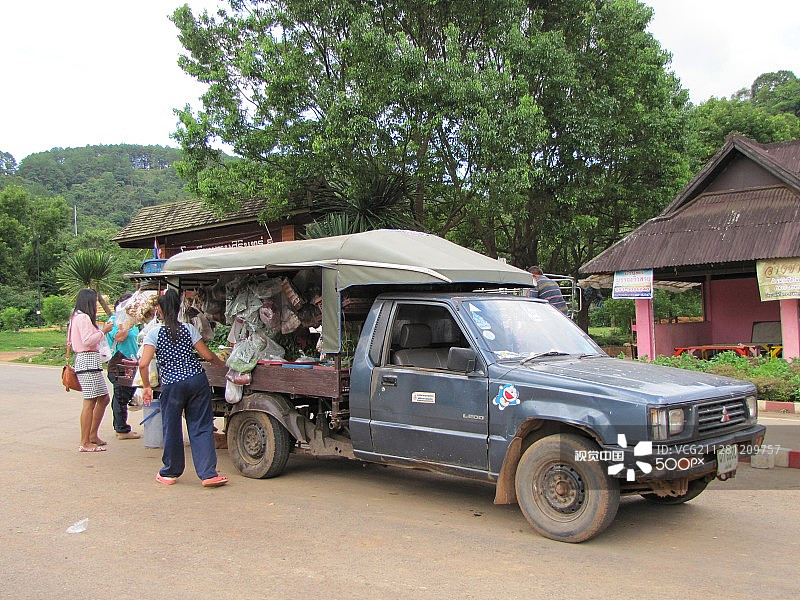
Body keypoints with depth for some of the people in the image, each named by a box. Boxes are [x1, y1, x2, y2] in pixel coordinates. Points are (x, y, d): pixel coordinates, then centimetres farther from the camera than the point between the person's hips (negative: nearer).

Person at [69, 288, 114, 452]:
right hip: (88, 361, -11)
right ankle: (85, 443, -5)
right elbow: (87, 340, -20)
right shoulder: (84, 318, -10)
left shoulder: (77, 317, 21)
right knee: (90, 402, -8)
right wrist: (103, 331, -9)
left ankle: (92, 435, 23)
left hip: (92, 363, 11)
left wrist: (102, 331, 19)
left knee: (103, 399, 15)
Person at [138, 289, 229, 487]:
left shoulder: (154, 333, -1)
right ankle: (208, 473, 1)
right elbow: (208, 356, 2)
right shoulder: (188, 329, 4)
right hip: (197, 380, 2)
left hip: (172, 385, -2)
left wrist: (146, 386, 5)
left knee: (171, 428, 13)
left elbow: (143, 364, -9)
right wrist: (223, 364, 21)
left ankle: (170, 472, 28)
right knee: (202, 428, 6)